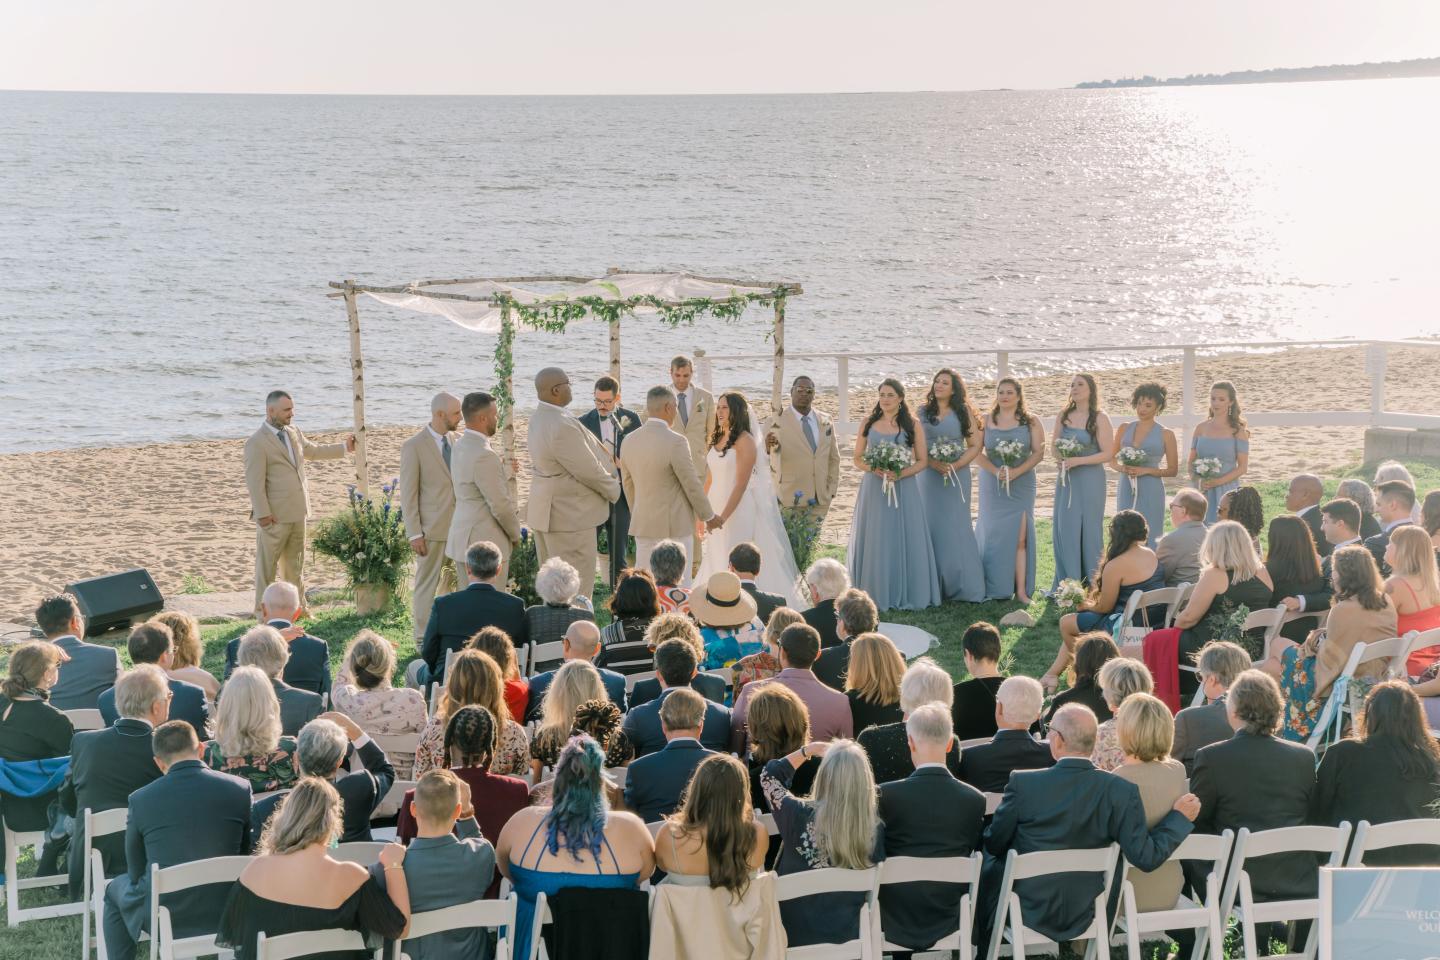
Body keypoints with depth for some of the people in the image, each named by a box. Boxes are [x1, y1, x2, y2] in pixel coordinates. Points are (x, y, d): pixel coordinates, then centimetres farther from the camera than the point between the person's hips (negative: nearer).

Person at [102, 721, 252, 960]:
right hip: (226, 915, 1)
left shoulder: (140, 799, -10)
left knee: (115, 889, 30)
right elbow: (246, 854, 6)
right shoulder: (240, 789, -7)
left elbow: (136, 874, 0)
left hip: (164, 918, -1)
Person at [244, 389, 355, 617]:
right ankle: (263, 613, 12)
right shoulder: (256, 443, -15)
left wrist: (344, 447, 30)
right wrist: (263, 514, -19)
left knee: (295, 564, 16)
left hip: (297, 512, 7)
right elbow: (255, 483, -16)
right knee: (267, 565, 3)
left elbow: (313, 450, 28)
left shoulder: (294, 433, 9)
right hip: (274, 516, -7)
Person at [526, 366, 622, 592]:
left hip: (545, 511, 10)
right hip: (570, 514, -10)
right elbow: (588, 470, -20)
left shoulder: (538, 418, 5)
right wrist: (613, 489, -2)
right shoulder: (562, 425, -26)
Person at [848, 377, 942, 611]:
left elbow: (923, 461, 1)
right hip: (873, 489, 1)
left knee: (905, 541, 1)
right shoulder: (869, 423, 7)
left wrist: (900, 474, -15)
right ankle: (875, 594, 10)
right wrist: (874, 469, -11)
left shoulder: (913, 425, 2)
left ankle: (907, 595, 9)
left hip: (904, 489, -1)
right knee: (875, 542, 2)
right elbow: (858, 458, 9)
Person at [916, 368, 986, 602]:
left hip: (958, 475, -2)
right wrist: (934, 464, -13)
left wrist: (955, 466, -12)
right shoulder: (923, 413, 7)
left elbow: (976, 445, 0)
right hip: (930, 475, 2)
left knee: (957, 527, -3)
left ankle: (964, 587, 2)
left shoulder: (964, 413, 3)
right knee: (932, 526, 0)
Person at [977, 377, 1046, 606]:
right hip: (992, 484, 1)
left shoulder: (1030, 423, 4)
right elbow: (977, 452, -1)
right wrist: (995, 471, -16)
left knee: (1020, 538, -6)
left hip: (1021, 485, -1)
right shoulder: (986, 422, 5)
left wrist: (1017, 471, -14)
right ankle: (995, 589, 9)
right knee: (994, 535, 0)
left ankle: (1021, 590, -6)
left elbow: (1039, 452, -1)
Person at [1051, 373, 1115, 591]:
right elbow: (1054, 446, 16)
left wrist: (1077, 461, -17)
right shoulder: (1063, 416, 8)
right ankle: (1066, 584, 14)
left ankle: (1092, 586, 9)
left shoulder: (1100, 418, -7)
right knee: (1064, 529, 4)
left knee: (1089, 529, -1)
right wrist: (1060, 459, -7)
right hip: (1066, 479, 5)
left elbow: (1108, 454, -10)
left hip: (1090, 479, -5)